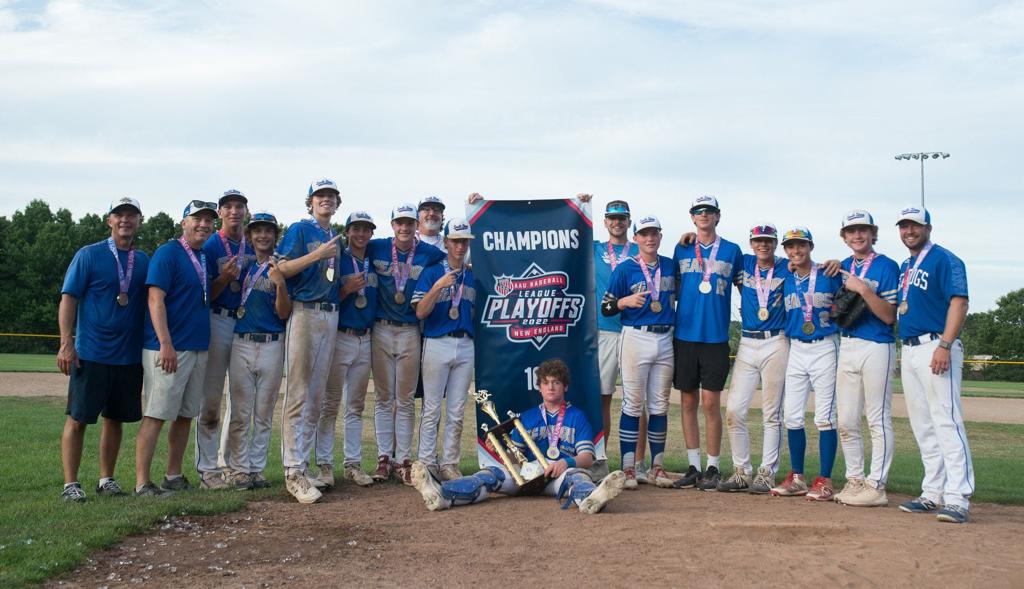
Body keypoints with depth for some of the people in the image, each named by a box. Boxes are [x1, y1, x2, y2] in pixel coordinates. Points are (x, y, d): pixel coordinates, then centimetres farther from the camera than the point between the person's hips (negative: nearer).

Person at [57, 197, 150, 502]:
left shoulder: (144, 261, 10)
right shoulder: (88, 255, -2)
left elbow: (152, 302, 14)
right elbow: (68, 298, -5)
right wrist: (66, 343, -13)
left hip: (130, 355, 4)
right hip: (91, 353, -4)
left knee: (115, 418, 11)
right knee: (77, 418, -2)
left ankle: (106, 480, 21)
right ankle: (70, 484, 4)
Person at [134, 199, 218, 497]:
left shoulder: (205, 257, 17)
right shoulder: (168, 252, -8)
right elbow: (156, 299, -16)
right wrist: (166, 344, -22)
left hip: (199, 347, 8)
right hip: (168, 348, -8)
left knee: (186, 415, 12)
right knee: (156, 414, -8)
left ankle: (174, 476, 21)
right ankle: (142, 483, -5)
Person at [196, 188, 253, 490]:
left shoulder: (254, 247, 12)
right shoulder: (209, 247, -3)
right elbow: (206, 294, -6)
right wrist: (225, 277, -22)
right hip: (218, 322, -5)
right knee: (211, 398, -3)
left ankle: (230, 463, 19)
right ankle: (208, 468, 4)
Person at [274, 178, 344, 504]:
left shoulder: (336, 238, 20)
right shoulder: (300, 229, 0)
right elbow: (282, 269, -11)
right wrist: (317, 255, -18)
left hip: (331, 315, 7)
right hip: (304, 313, -7)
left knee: (316, 396, 9)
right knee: (298, 394, -10)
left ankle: (302, 463, 15)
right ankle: (294, 471, -10)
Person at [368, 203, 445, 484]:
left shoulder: (429, 253, 1)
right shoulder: (376, 248, 2)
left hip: (410, 332, 0)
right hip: (381, 331, 1)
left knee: (406, 400, 4)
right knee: (384, 398, 6)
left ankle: (404, 460, 9)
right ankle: (384, 458, 11)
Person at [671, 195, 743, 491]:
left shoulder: (732, 251, 6)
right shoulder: (681, 250, 11)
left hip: (716, 337, -2)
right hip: (685, 335, 2)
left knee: (711, 403, -3)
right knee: (688, 402, 5)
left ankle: (713, 468, 6)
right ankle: (693, 466, 12)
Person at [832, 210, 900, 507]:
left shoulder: (887, 266, -5)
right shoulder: (843, 268, 14)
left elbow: (889, 316, -11)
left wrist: (863, 289, -19)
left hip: (876, 347, -7)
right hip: (846, 346, 7)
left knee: (878, 421, -4)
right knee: (846, 422, 9)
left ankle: (876, 486, 0)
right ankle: (854, 480, 19)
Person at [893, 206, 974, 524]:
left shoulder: (944, 259, -6)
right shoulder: (905, 266, 20)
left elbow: (959, 302, -15)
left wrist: (945, 346, -24)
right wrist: (904, 352, 17)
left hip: (935, 346, -9)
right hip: (909, 350, 9)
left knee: (946, 421, -14)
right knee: (923, 426, 10)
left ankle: (958, 498, -16)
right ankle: (933, 494, 17)